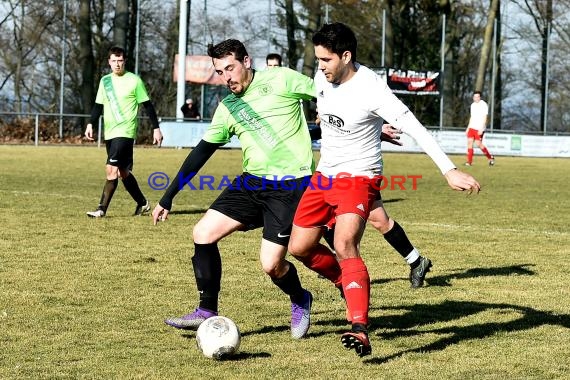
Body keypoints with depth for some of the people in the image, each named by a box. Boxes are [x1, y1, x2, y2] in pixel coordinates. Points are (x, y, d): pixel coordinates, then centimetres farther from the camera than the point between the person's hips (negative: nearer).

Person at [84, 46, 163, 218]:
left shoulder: (134, 80, -4)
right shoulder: (105, 81, 11)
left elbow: (147, 105, -1)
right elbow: (98, 105, 17)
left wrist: (156, 128, -3)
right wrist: (90, 124, 3)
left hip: (125, 133, -6)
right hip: (109, 134, 6)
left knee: (111, 169, -16)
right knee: (123, 172, 12)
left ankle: (102, 209, -16)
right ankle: (142, 203, 27)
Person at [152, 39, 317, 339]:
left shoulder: (281, 80, -5)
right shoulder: (227, 109, 11)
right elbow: (201, 152, 16)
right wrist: (167, 199, 16)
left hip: (291, 186, -6)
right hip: (252, 182, 6)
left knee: (271, 265, -9)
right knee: (203, 233, -5)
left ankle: (300, 302, 24)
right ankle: (207, 312, 7)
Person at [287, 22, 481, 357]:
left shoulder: (371, 89, -22)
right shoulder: (322, 78, -1)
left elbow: (415, 128, -27)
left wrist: (449, 170, -35)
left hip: (359, 178, -8)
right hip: (325, 175, 8)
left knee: (345, 245, -29)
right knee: (299, 247, 9)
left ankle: (361, 331, -36)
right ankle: (350, 285, 35)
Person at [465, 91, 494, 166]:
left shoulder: (484, 105, -9)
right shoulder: (473, 105, 14)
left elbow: (485, 118, -13)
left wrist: (481, 129, -20)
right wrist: (468, 128, 20)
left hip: (479, 128, -7)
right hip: (472, 127, 7)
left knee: (478, 144, -9)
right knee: (469, 141, -4)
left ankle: (490, 157, 10)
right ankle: (469, 161, -3)